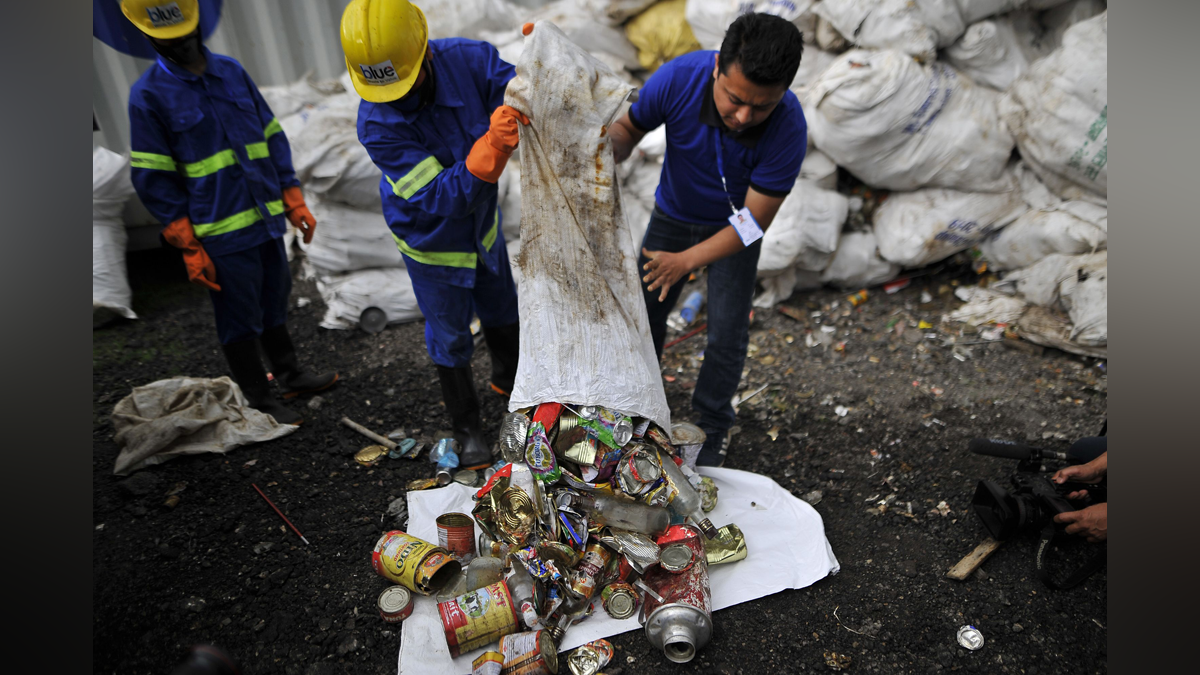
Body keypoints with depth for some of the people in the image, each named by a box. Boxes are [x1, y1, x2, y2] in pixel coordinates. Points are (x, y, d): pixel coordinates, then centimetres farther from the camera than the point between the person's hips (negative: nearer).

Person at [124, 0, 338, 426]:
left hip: (266, 219, 5)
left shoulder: (231, 71, 9)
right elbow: (154, 180, -6)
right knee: (240, 319, 4)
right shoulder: (148, 94, -5)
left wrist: (293, 201, 7)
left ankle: (289, 375, 35)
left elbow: (272, 138, 13)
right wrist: (190, 247, -10)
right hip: (222, 234, -5)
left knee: (275, 304, 18)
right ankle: (258, 402, 18)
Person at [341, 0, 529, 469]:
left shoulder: (468, 59, -23)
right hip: (431, 242, -4)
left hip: (483, 224, 4)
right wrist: (490, 148, -53)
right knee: (450, 338, 10)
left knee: (503, 312, 23)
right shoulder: (377, 126, -32)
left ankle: (508, 379, 53)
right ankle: (467, 430, 32)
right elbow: (442, 197, -37)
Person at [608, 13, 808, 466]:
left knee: (727, 334, -3)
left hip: (732, 226, -2)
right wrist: (610, 153, -35)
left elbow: (752, 221, -27)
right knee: (644, 313, 11)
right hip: (672, 214, 3)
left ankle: (712, 432, 23)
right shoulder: (679, 78, -31)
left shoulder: (789, 128, -35)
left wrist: (687, 260, -35)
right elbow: (629, 127, -12)